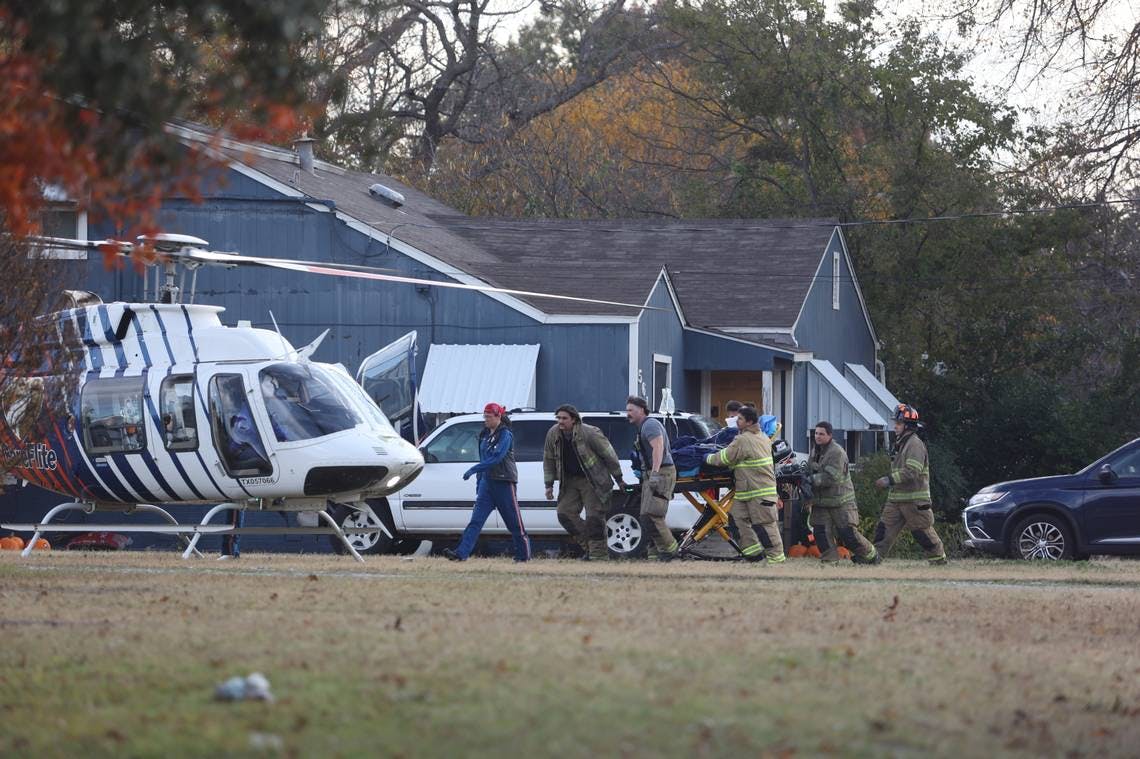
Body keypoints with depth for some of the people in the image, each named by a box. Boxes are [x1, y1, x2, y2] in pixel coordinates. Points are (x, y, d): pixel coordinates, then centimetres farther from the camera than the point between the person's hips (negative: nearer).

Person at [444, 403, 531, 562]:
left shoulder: (505, 435, -10)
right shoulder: (485, 435, 14)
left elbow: (496, 458, -22)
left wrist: (473, 470, -25)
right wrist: (478, 484, 19)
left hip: (504, 483, -7)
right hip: (487, 482, 7)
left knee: (514, 522, 2)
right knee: (476, 520, -5)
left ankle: (524, 554, 16)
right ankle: (461, 553, -15)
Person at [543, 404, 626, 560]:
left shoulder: (590, 433, -19)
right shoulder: (553, 434, -4)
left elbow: (609, 455, -10)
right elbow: (548, 460, 9)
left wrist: (618, 479, -5)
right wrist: (549, 485, 4)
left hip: (593, 481, -6)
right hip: (570, 481, 6)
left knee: (594, 517, -10)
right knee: (565, 513, -3)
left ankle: (598, 554, -3)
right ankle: (587, 547, 9)